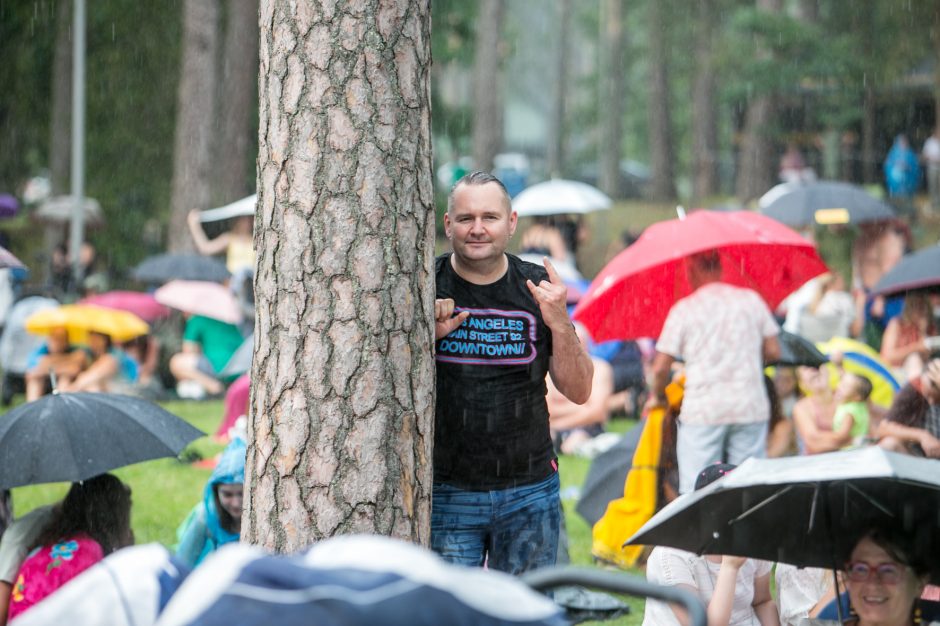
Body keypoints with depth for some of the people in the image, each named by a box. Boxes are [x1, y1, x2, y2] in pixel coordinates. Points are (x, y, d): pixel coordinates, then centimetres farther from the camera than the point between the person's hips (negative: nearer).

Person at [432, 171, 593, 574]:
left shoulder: (539, 289, 4)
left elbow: (579, 393, 4)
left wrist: (559, 324, -11)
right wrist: (426, 334, -15)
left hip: (528, 493, 2)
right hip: (446, 494, -1)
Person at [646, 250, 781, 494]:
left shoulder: (683, 309, 0)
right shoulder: (752, 300, 6)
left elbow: (660, 369, -2)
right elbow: (773, 352, 6)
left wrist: (656, 396, 17)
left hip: (702, 411, -2)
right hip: (750, 409, 2)